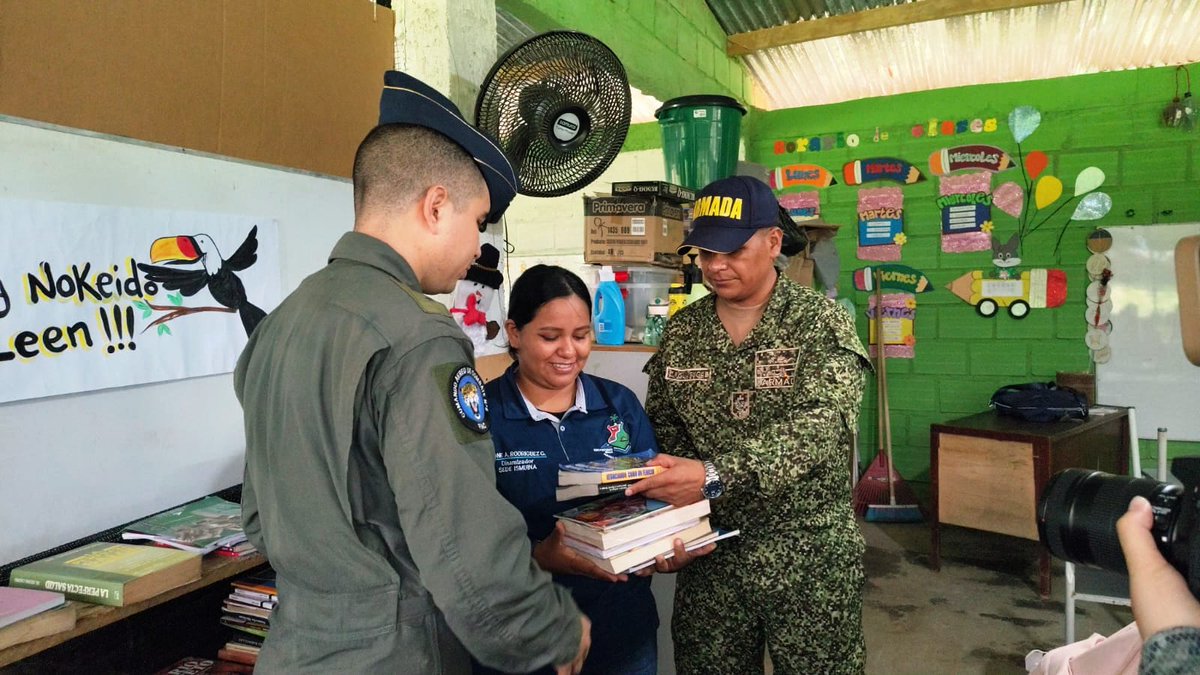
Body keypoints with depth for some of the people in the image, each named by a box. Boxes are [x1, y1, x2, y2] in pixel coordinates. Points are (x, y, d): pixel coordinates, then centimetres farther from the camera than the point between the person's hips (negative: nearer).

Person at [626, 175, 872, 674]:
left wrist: (713, 476, -35)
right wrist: (661, 483, -16)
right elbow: (661, 428, 6)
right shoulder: (680, 332, 3)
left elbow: (821, 426, -24)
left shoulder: (821, 322, -10)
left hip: (809, 554, -3)